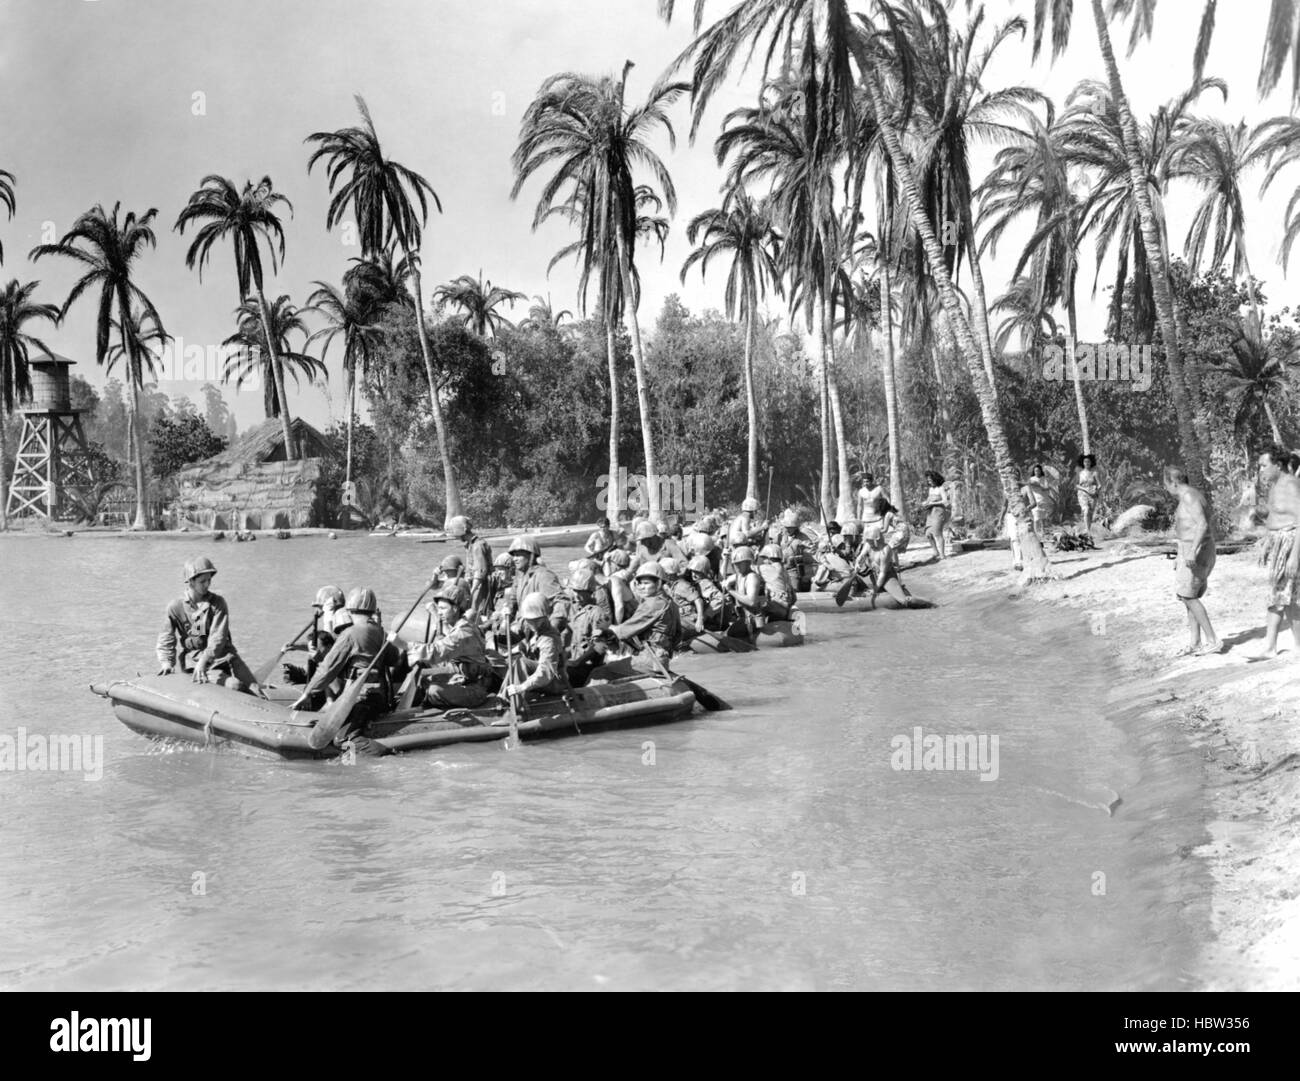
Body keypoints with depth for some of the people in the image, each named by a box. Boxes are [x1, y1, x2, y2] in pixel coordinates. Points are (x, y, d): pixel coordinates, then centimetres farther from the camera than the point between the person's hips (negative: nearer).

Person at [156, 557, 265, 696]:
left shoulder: (218, 602, 0)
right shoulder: (175, 608, 0)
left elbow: (218, 638, -11)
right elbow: (165, 640, 4)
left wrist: (204, 660, -26)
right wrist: (166, 662, -15)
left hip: (223, 655, 2)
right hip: (194, 659, -2)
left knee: (254, 688, -20)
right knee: (234, 686, -28)